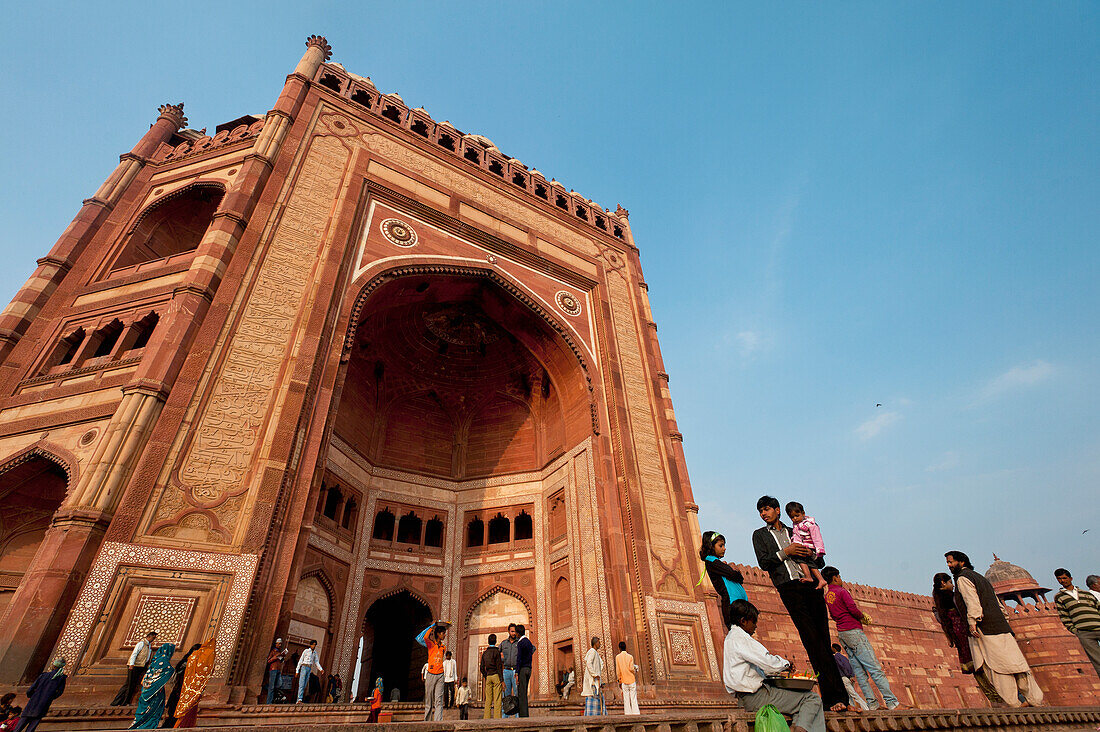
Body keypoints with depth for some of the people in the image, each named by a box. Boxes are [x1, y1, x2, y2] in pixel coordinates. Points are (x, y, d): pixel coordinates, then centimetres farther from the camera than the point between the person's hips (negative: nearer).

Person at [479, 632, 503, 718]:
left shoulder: (484, 653, 11)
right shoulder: (496, 651, -6)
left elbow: (482, 668, 12)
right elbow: (499, 667, -10)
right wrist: (502, 680, -9)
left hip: (488, 677, 5)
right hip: (496, 676, -5)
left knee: (488, 699, 8)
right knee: (497, 699, -3)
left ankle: (486, 718, 5)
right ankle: (497, 718, -7)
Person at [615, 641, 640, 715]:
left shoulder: (617, 657, 1)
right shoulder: (630, 656, -2)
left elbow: (618, 671, 0)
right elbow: (631, 668, -9)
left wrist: (620, 681, 9)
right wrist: (635, 668, 14)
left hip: (624, 681, 0)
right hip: (632, 680, 0)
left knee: (626, 700, 5)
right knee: (634, 699, 4)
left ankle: (628, 714, 1)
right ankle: (636, 713, -1)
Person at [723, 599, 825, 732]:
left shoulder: (730, 637, 17)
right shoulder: (740, 638, -16)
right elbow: (771, 664, -19)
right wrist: (786, 663, 1)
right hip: (755, 696, -10)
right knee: (813, 699, -5)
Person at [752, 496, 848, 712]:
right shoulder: (760, 535, 14)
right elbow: (763, 563, 1)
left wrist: (810, 554, 3)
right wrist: (785, 552, -6)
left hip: (810, 585, 3)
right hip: (789, 588, -3)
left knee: (823, 641, -3)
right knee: (813, 641, -12)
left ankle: (833, 697, -1)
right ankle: (835, 695, -11)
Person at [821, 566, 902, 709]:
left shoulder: (827, 596, 15)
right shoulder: (841, 591, -8)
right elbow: (853, 609, -18)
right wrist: (862, 617, 3)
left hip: (841, 632, 8)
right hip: (853, 631, -8)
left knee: (859, 670, 6)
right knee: (875, 668, -4)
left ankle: (872, 703, 6)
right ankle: (891, 701, -3)